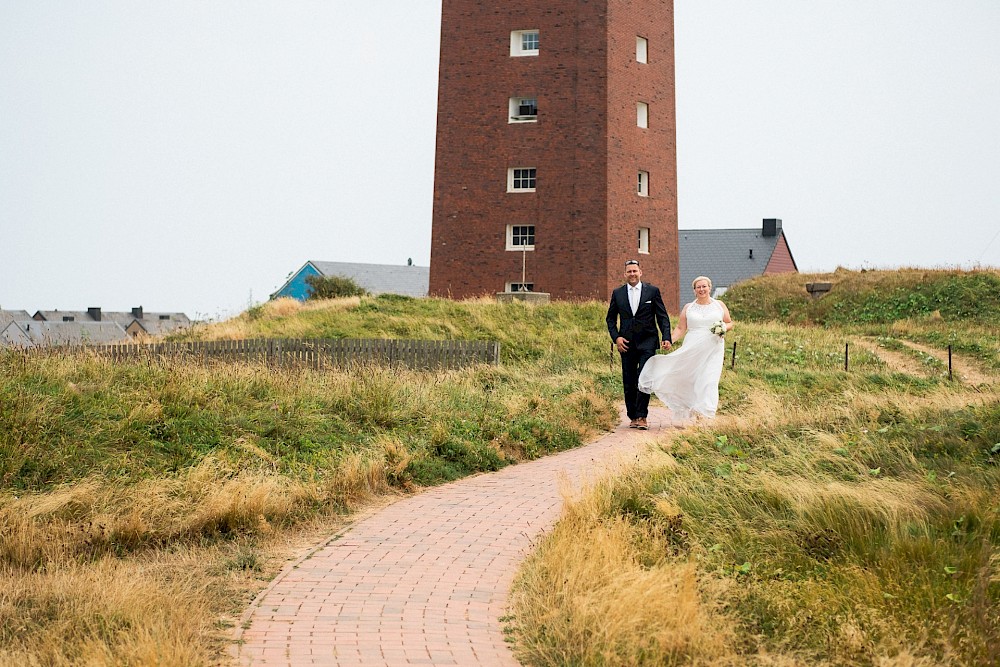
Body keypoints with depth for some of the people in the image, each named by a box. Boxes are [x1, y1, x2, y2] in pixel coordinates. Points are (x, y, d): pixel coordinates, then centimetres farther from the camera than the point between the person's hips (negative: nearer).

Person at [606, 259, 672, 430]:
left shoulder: (653, 291, 3)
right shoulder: (617, 293, 8)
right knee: (629, 382, 5)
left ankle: (642, 416, -7)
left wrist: (666, 338, -8)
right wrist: (616, 337, -2)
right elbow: (611, 319, 12)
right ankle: (632, 417, 14)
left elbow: (663, 317, 3)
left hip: (647, 341, -2)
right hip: (626, 343, 3)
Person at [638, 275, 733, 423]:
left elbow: (730, 323, 17)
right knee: (690, 380, -4)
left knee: (708, 381, -12)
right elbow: (680, 329, 9)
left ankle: (705, 415, -12)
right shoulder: (688, 308, 12)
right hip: (691, 350, 1)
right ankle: (689, 414, 6)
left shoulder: (719, 305, 11)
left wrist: (724, 328, -6)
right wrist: (668, 341, -6)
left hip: (713, 350, -1)